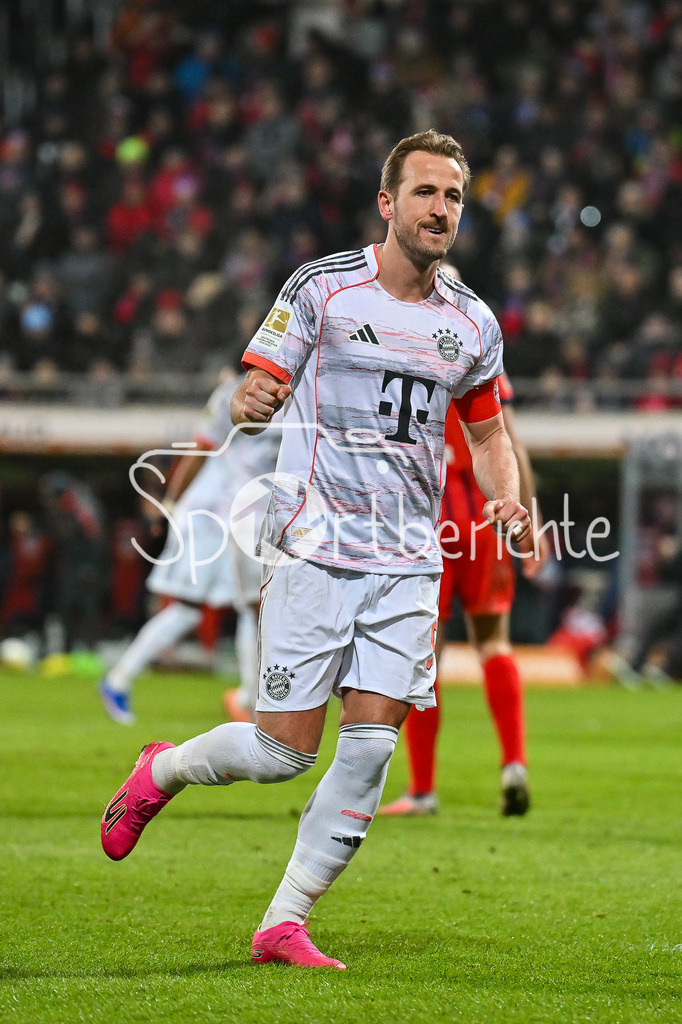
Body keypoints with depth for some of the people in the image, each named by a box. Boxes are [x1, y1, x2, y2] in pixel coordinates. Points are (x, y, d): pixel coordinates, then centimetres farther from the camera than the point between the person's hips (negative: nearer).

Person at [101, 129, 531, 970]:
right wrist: (247, 405, -26)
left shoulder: (474, 324, 10)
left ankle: (284, 924, 4)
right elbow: (256, 389, -2)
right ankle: (161, 771, 26)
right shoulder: (321, 288, -3)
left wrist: (504, 497, 3)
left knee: (370, 748, -6)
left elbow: (487, 429, 23)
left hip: (409, 565, 4)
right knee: (284, 751, -5)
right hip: (314, 550, -4)